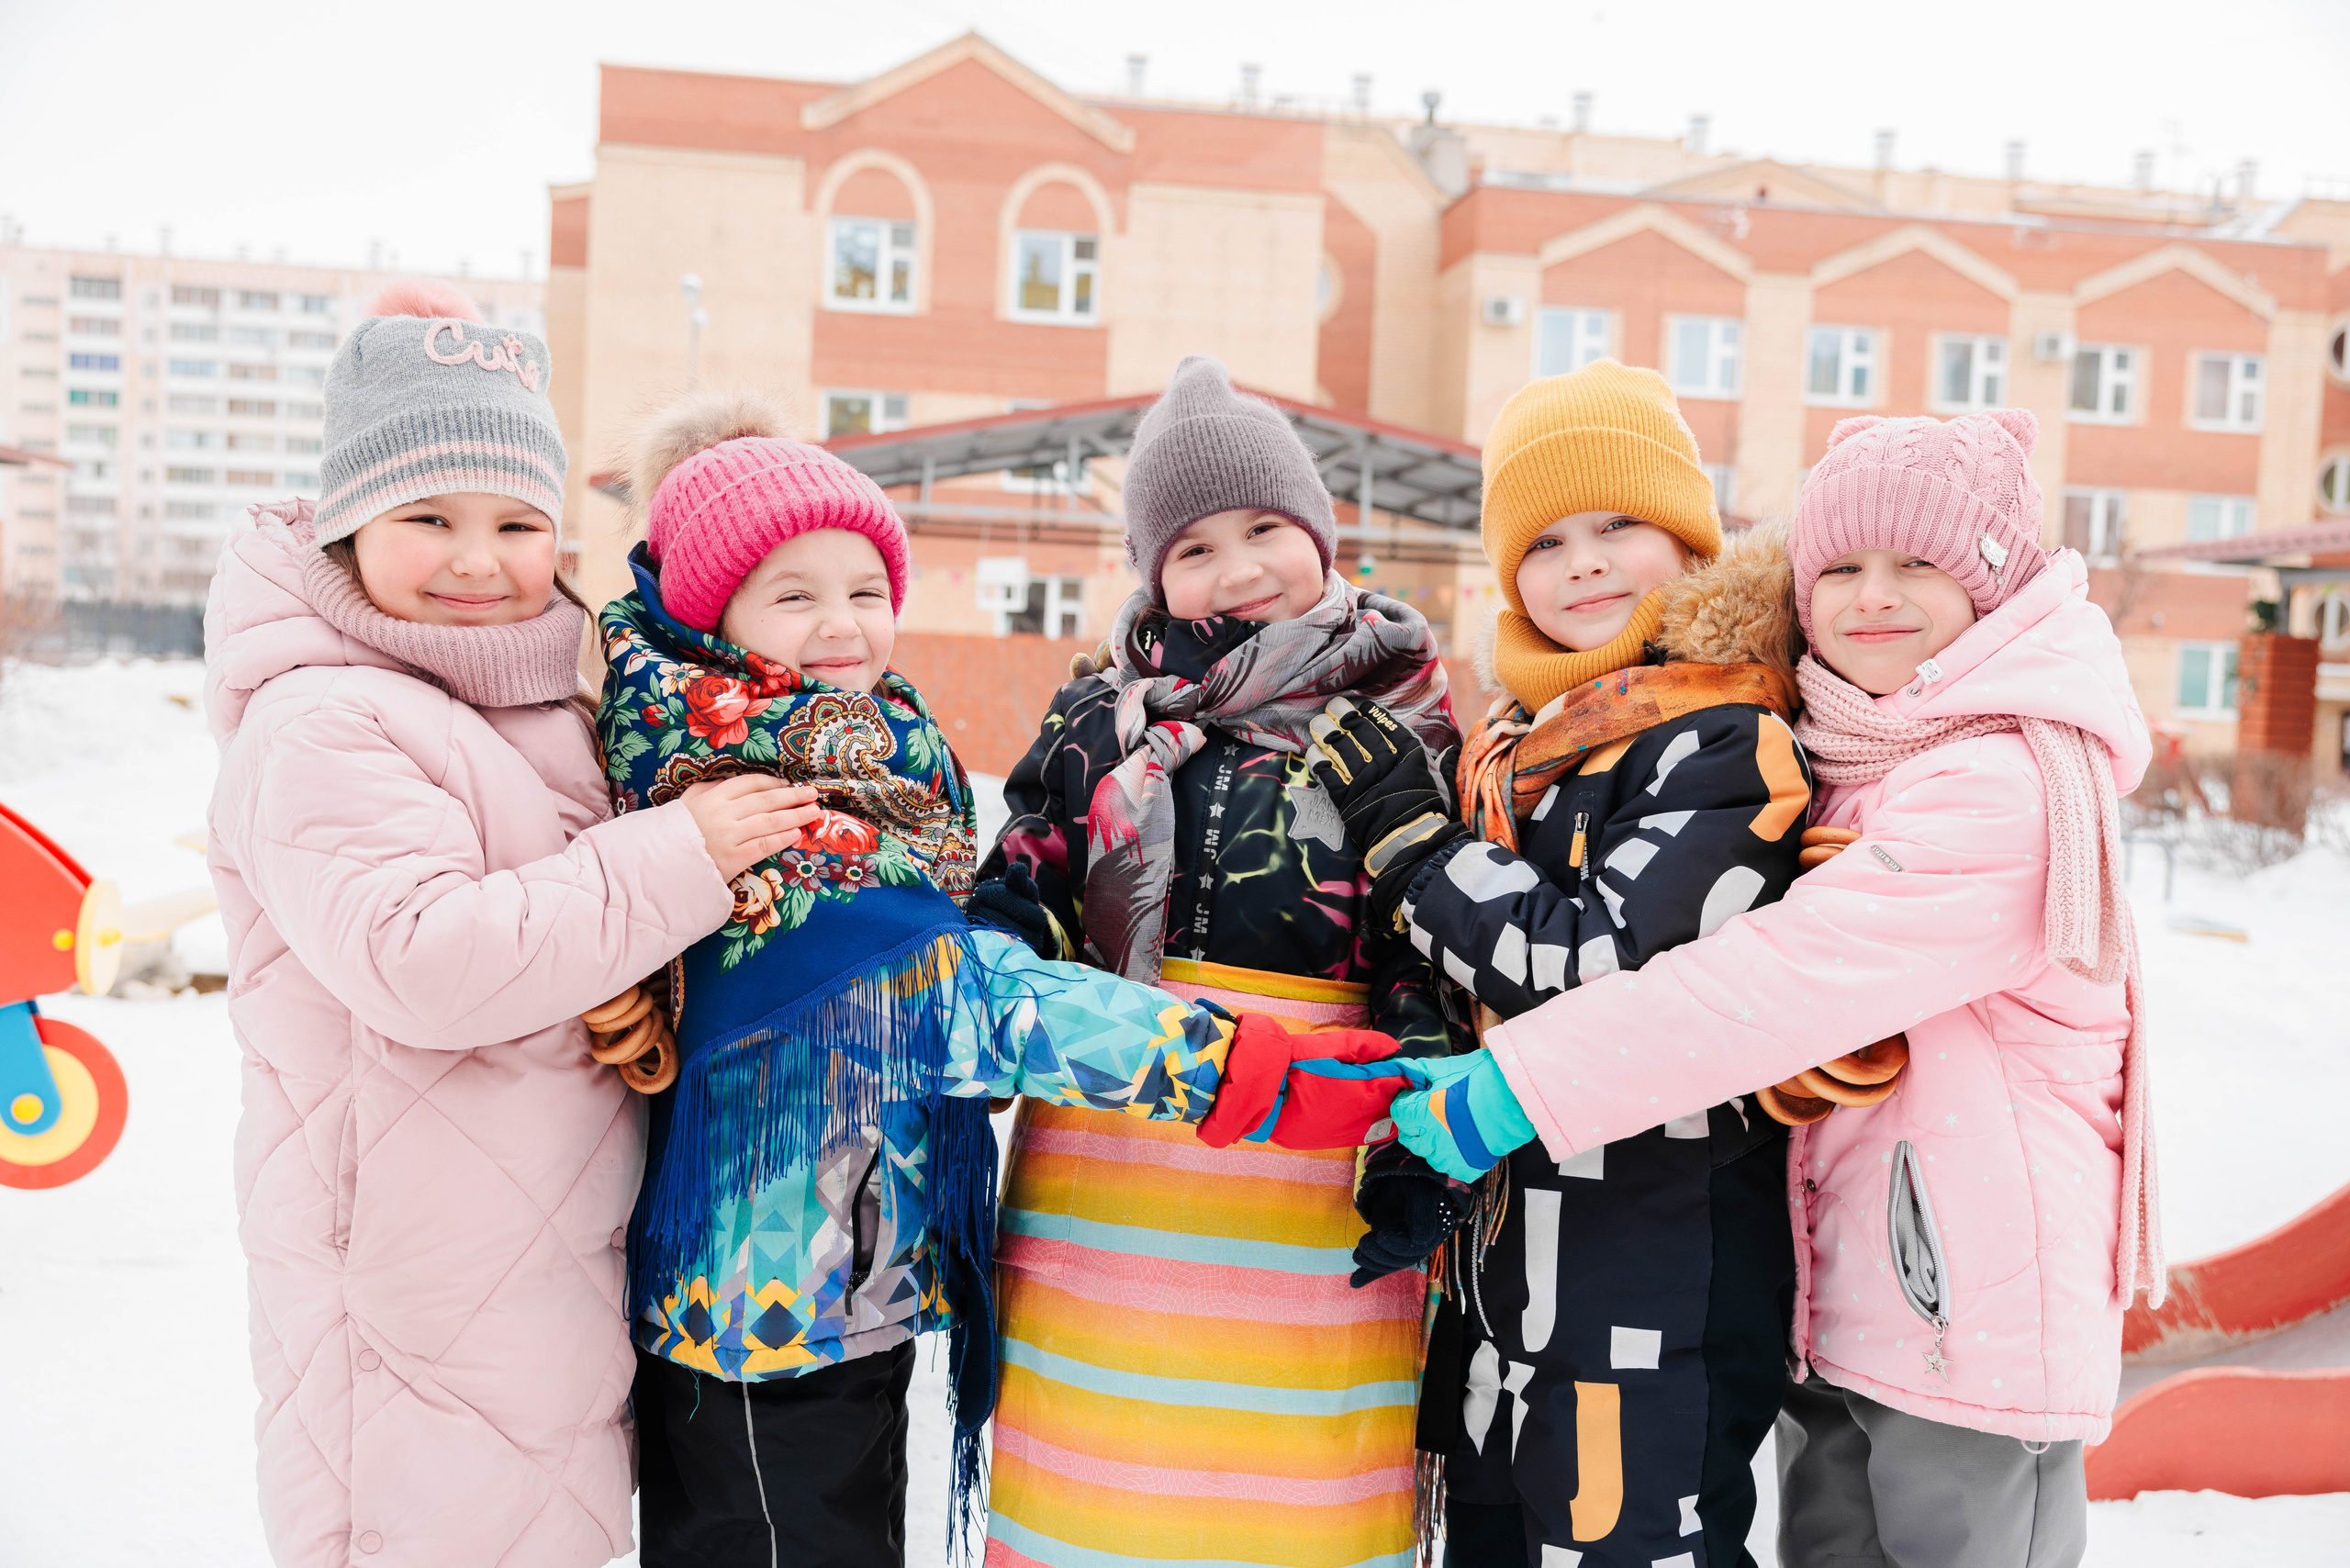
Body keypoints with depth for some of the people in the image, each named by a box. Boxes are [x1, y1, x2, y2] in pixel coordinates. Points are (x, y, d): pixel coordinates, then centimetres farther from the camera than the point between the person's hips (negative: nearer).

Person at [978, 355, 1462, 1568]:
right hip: (1119, 1153, 1)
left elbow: (1437, 951, 4)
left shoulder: (1402, 716, 6)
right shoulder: (1104, 710, 8)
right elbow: (1017, 901, 11)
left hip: (1325, 1175, -1)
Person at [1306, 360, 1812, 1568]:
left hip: (1662, 1267, -8)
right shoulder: (1521, 741, 11)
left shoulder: (1727, 743, -13)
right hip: (1509, 1256, 8)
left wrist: (1406, 829, -14)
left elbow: (1595, 963, -23)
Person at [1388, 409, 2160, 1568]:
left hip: (1977, 1323, -8)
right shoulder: (1845, 767, 11)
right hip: (1838, 1313, 8)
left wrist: (1510, 1086, -25)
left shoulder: (2011, 782, -17)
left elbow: (1784, 977, -26)